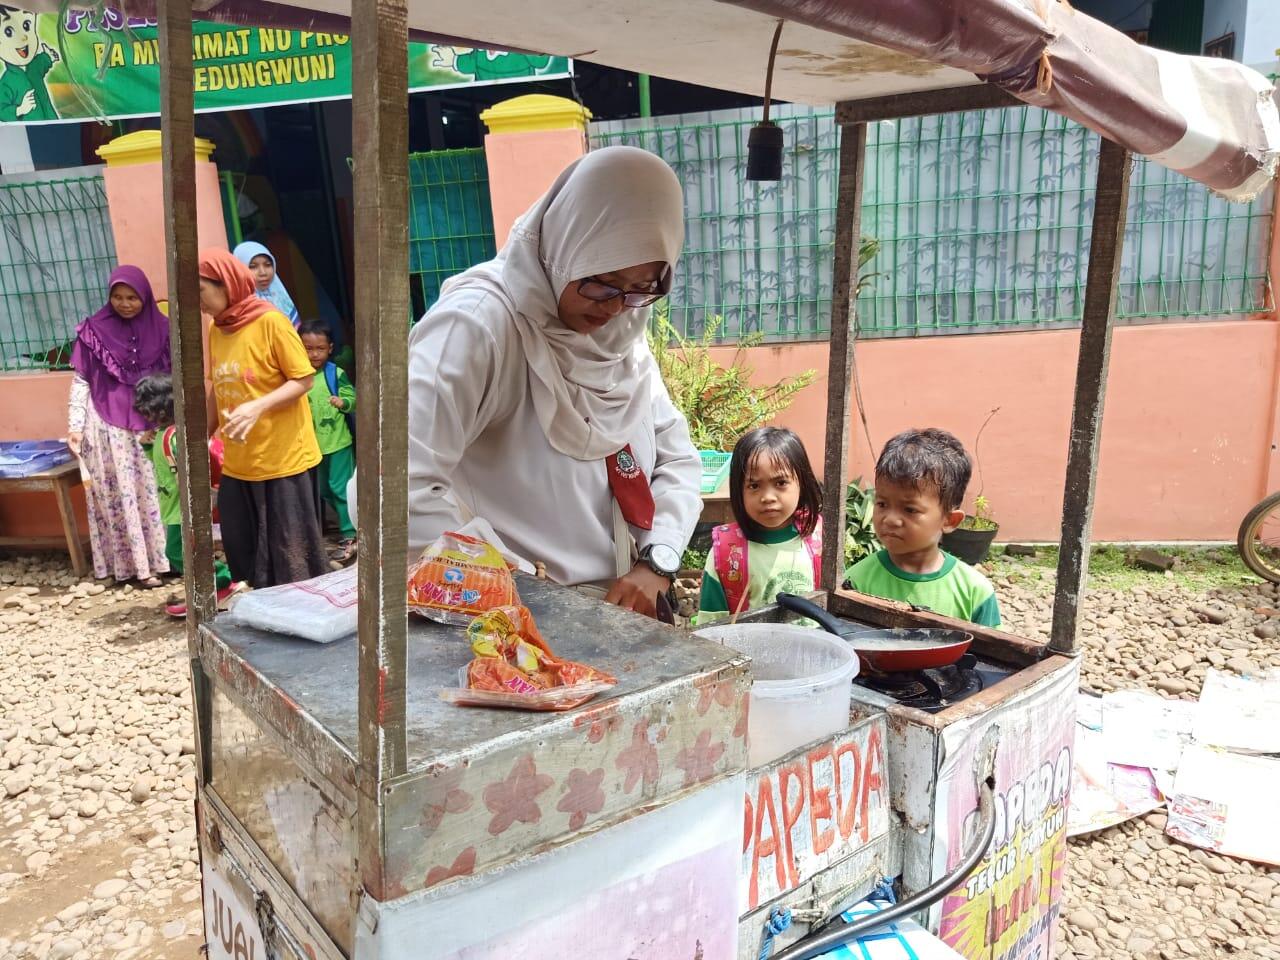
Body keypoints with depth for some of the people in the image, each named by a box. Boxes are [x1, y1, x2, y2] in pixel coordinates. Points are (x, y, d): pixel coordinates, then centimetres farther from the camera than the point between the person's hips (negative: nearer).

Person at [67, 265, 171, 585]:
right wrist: (75, 425, -6)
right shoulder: (93, 331, -3)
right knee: (122, 494, 4)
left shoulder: (161, 328, 1)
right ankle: (140, 564, 10)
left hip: (152, 424, 2)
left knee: (156, 490, 6)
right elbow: (81, 381, 0)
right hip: (110, 428, -1)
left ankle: (161, 556, 17)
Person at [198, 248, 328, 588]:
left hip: (284, 459, -7)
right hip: (237, 464, 7)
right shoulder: (215, 332, 9)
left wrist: (258, 407, -25)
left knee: (290, 554, 1)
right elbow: (218, 393, 17)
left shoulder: (271, 322, -12)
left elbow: (303, 380, -12)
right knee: (244, 553, 12)